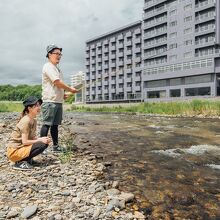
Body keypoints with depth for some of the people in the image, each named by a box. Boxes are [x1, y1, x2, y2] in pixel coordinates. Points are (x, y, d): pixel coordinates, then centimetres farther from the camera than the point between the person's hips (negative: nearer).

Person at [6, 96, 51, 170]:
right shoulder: (26, 121, -21)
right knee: (42, 145, -22)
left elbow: (32, 137, 6)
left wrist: (42, 139, -11)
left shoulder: (33, 120, 5)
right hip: (14, 151, -8)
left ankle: (27, 159, 8)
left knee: (45, 143, 1)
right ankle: (20, 163, -11)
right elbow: (25, 141, -23)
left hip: (21, 147, 8)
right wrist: (40, 140, -16)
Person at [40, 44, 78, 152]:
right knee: (47, 124, -7)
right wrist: (70, 89, -9)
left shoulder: (57, 68, 21)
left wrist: (62, 94, 13)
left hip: (58, 101, 9)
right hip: (50, 101, -9)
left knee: (55, 124, 12)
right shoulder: (48, 66, -8)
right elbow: (57, 82, -18)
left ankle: (55, 146, 19)